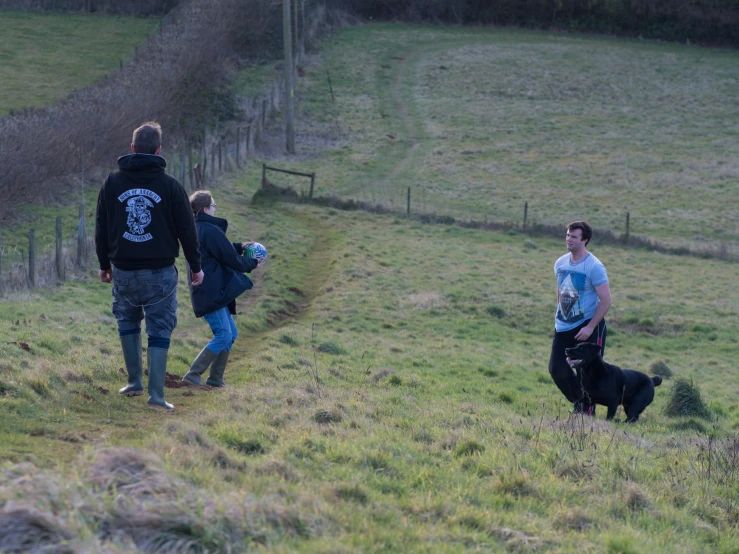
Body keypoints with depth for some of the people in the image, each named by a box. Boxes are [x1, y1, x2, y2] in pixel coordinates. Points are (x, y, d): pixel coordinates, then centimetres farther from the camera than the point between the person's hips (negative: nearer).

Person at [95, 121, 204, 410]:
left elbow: (101, 228, 7)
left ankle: (135, 381, 21)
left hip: (123, 270, 2)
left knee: (128, 322, 22)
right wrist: (196, 266, 11)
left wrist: (105, 264, 20)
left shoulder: (112, 183, 1)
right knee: (159, 329, 2)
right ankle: (156, 393, -5)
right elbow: (186, 229, -1)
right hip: (160, 271, -2)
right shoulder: (170, 185, -6)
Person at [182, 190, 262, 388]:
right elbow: (231, 260, -11)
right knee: (223, 335, -10)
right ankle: (193, 374, -11)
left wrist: (239, 247, 12)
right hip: (211, 292, -10)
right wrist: (252, 263, 6)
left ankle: (216, 378, 16)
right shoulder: (211, 230, -16)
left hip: (213, 292, 10)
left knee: (231, 334, 14)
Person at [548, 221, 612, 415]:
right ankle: (578, 401, 25)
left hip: (588, 326, -6)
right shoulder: (560, 264, 5)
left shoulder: (594, 267, -15)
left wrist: (590, 327, -20)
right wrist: (559, 318, 15)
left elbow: (605, 300, -17)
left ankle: (588, 410, 13)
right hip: (563, 327, 6)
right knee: (556, 369, 2)